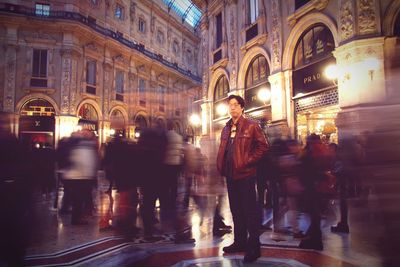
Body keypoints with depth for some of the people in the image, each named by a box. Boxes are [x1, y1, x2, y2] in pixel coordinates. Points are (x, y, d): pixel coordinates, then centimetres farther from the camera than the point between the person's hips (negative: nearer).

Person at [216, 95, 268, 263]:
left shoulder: (251, 126, -5)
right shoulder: (226, 129, 14)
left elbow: (263, 146, -9)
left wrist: (248, 161, -14)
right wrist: (221, 167, 6)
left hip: (245, 174, -7)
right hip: (230, 174, 7)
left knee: (250, 210, -1)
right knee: (236, 209, 15)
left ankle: (254, 247, 9)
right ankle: (239, 241, 29)